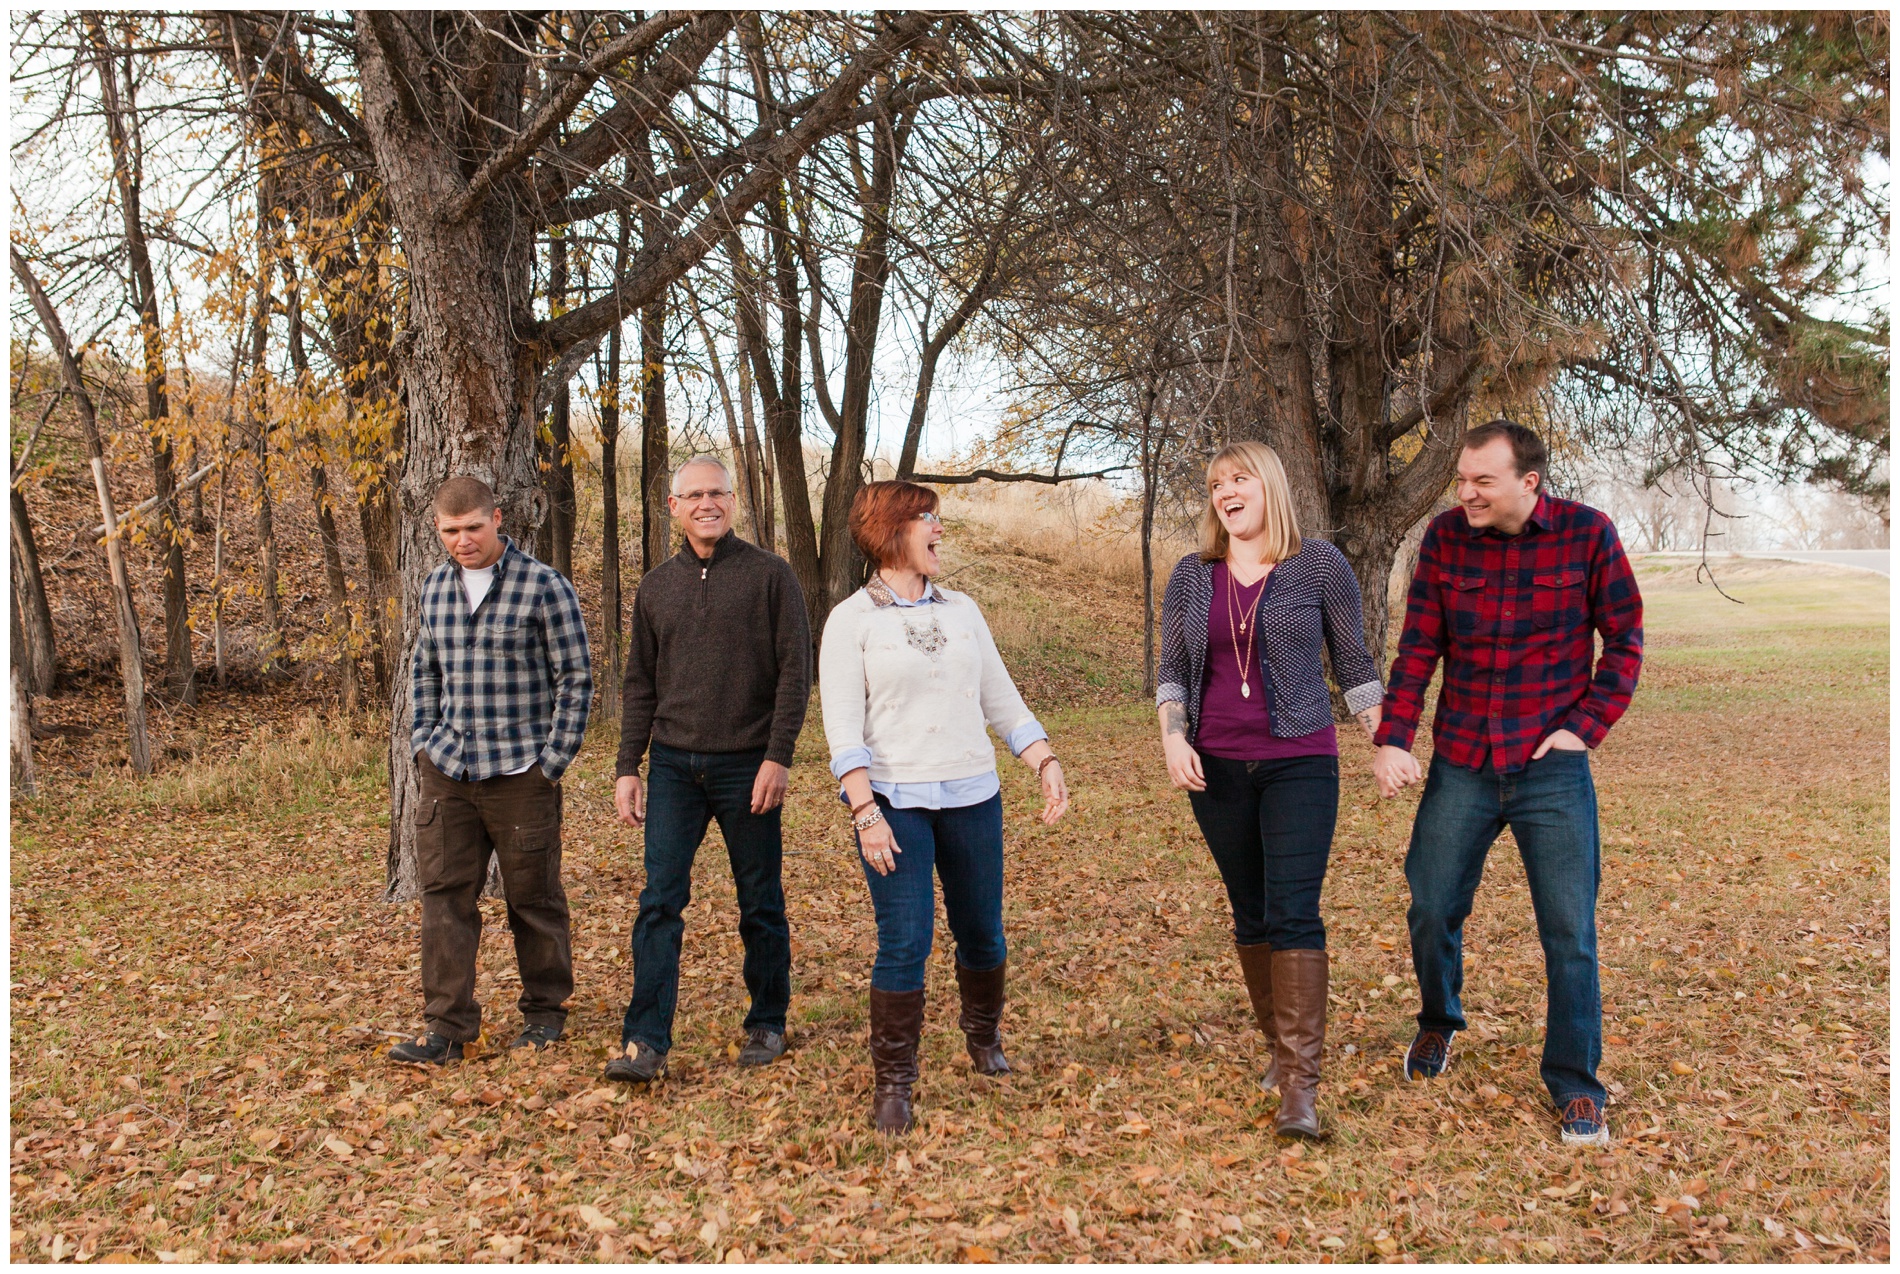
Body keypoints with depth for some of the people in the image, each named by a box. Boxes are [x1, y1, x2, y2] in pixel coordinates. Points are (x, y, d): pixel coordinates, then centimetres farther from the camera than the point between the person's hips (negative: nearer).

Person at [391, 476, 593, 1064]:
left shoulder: (544, 587, -8)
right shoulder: (435, 588, 9)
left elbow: (576, 678, -6)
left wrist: (552, 761, -10)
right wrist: (424, 742, 9)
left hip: (520, 773, -4)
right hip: (447, 772, 5)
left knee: (533, 898, 7)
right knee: (445, 895, 3)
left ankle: (546, 1011, 24)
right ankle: (447, 1026, 11)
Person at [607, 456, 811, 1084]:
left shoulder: (769, 574, -1)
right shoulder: (657, 586, 11)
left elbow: (795, 670, -5)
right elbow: (640, 685, 14)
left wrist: (778, 755, -13)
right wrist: (627, 768, 7)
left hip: (747, 765, -3)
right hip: (673, 765, 3)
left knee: (761, 906, 8)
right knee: (660, 901, -4)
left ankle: (766, 1025, 23)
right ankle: (646, 1043, -1)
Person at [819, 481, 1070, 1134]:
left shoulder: (961, 610, 10)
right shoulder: (851, 620, -3)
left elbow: (1002, 700, 13)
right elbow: (842, 725, -8)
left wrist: (1047, 763, 3)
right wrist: (865, 812, -16)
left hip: (972, 795, 4)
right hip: (895, 801, -4)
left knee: (982, 933, 12)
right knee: (904, 944, -8)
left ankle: (983, 1034, 39)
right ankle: (892, 1084, 7)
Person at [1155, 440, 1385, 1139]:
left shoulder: (1319, 565, -1)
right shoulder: (1191, 576, 6)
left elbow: (1354, 661, 5)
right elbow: (1171, 670, 10)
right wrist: (1173, 739, -5)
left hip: (1299, 762, -3)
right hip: (1216, 767, 3)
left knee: (1293, 913, -13)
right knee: (1250, 915, 11)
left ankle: (1300, 1086, -11)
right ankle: (1280, 1046, 27)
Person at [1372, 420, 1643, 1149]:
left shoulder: (1587, 534, -6)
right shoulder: (1445, 537, -1)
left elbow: (1624, 640, 2)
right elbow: (1418, 646, 0)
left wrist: (1587, 726, -7)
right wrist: (1392, 740, -9)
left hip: (1551, 768, -2)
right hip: (1461, 765, 2)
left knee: (1570, 932, 1)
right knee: (1432, 910, 9)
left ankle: (1574, 1084, 18)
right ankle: (1437, 1025, 38)